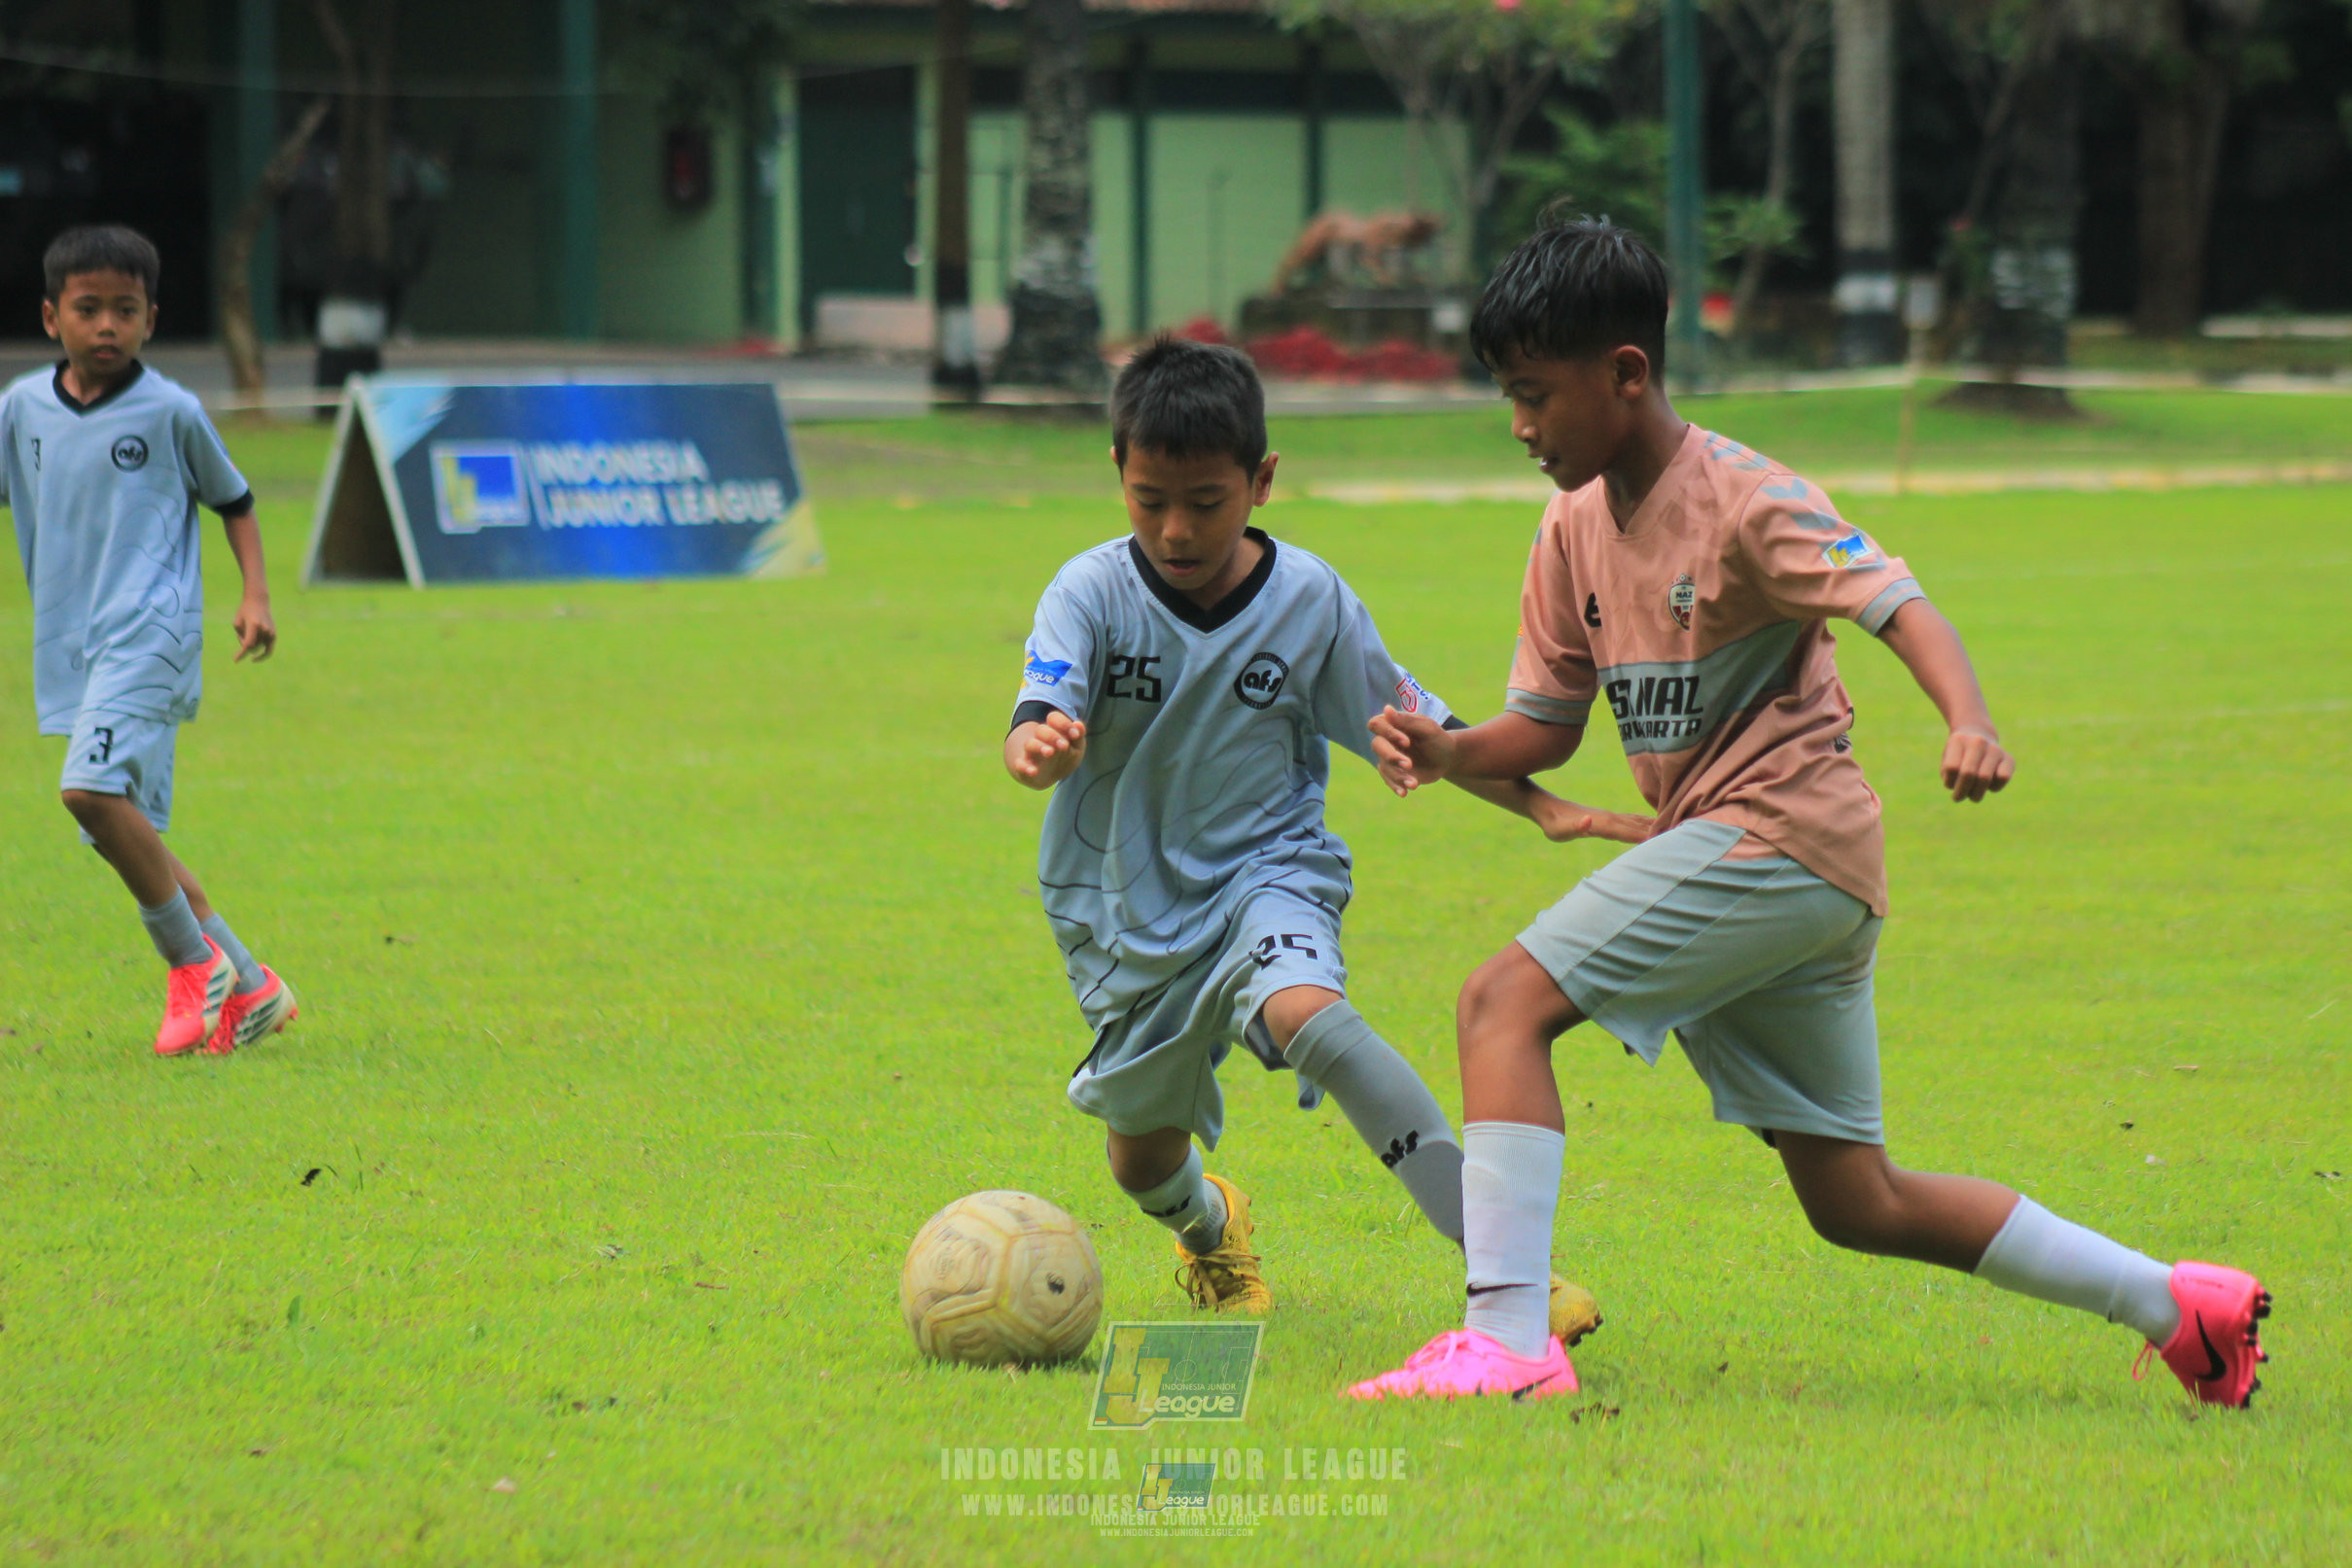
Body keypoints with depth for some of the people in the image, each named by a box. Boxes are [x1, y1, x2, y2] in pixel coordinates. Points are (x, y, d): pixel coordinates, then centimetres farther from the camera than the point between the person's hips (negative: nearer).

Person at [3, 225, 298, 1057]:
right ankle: (249, 987, 18)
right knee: (127, 832, 7)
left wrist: (256, 595, 1)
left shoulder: (171, 412, -1)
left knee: (93, 788, -26)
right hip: (70, 649, 6)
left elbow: (233, 500, 12)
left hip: (149, 634, -6)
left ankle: (194, 962, -12)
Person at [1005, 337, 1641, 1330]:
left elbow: (1415, 725, 6)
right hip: (1125, 903, 2)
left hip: (1267, 871, -2)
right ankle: (1207, 1225, 53)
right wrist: (1038, 751, -52)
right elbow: (1038, 727, -27)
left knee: (1305, 1012, -34)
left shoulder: (1309, 601, -7)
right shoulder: (1093, 594, -12)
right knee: (1142, 1158, 11)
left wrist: (1541, 807, 0)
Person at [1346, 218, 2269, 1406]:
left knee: (1504, 1002, -20)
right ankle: (2180, 1306, 20)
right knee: (1856, 1205, 12)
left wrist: (1969, 724, -43)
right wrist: (1443, 753, -5)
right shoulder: (1576, 529, 11)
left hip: (1784, 830, -9)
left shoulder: (1742, 502, -12)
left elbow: (1896, 604, -24)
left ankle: (1505, 1341, -27)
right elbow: (1546, 725, 16)